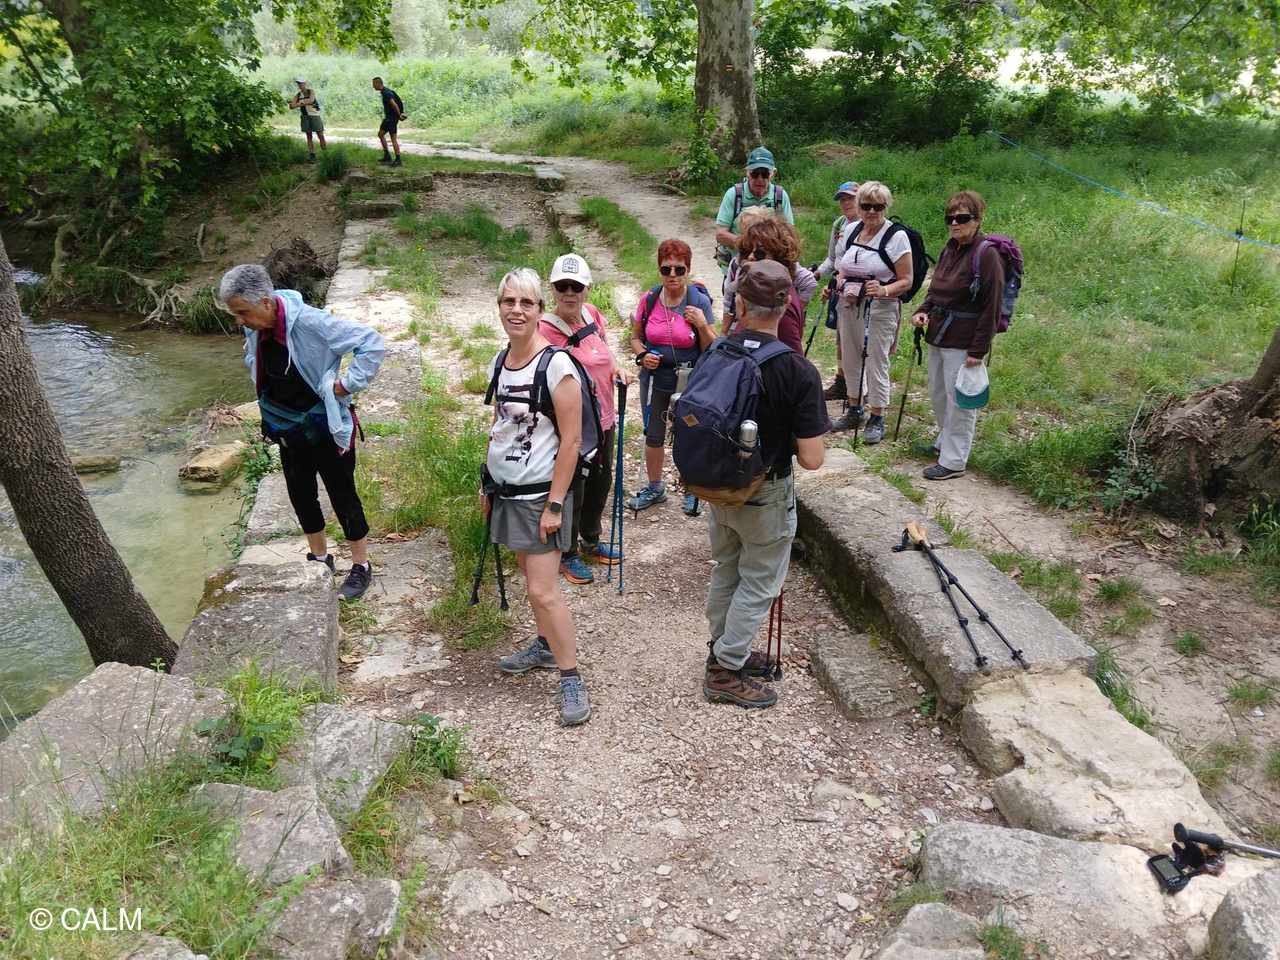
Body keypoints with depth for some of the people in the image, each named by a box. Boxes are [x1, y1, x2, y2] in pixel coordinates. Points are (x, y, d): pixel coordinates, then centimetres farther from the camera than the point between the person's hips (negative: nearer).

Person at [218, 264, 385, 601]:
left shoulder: (310, 323, -28)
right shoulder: (255, 329, -6)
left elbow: (371, 342, -29)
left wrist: (347, 384, -24)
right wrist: (271, 414, 8)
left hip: (326, 429, -7)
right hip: (288, 430, 7)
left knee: (342, 495, 6)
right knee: (300, 494, 17)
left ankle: (361, 567, 22)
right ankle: (320, 559, 37)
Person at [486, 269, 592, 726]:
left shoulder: (556, 365, -17)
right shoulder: (501, 361, 6)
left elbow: (571, 439, -17)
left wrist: (555, 504, -18)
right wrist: (488, 484, 16)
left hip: (539, 493, -7)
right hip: (507, 490, 7)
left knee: (543, 590, -7)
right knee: (530, 576, 18)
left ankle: (571, 679, 6)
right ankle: (546, 646, 36)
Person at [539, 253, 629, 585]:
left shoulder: (592, 315, 0)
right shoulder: (546, 330, -21)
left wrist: (617, 369, 1)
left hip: (604, 419, 8)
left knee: (601, 482, 23)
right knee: (572, 489, 8)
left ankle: (590, 542, 45)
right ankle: (568, 554, 31)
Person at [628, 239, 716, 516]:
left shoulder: (700, 301, -11)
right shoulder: (649, 300, -5)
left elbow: (711, 349, -6)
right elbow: (635, 337, 8)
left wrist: (702, 325, -24)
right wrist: (642, 355, -12)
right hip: (654, 379, 3)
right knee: (653, 435, 15)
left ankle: (692, 490, 30)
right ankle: (655, 487, 35)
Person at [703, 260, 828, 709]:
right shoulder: (799, 372, -23)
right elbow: (812, 459, -22)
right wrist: (788, 438, -2)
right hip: (765, 495, -5)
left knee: (726, 571, 24)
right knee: (759, 583, 13)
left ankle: (724, 649, 41)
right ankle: (726, 672, 22)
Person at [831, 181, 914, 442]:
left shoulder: (897, 236, -10)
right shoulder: (851, 229, 7)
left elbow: (906, 281, -11)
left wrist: (884, 290, -28)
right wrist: (841, 283, -2)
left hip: (880, 308, -6)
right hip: (849, 305, 6)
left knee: (876, 362, -2)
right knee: (850, 358, 14)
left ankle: (877, 419, 11)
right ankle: (854, 411, 30)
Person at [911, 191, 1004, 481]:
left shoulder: (987, 254, -15)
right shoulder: (950, 248, 9)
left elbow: (991, 307, -17)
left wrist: (978, 350, -18)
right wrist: (923, 311, 1)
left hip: (963, 341, -8)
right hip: (938, 336, 8)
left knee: (959, 400, 1)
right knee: (938, 393, 21)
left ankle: (953, 461, 12)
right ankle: (945, 440, 42)